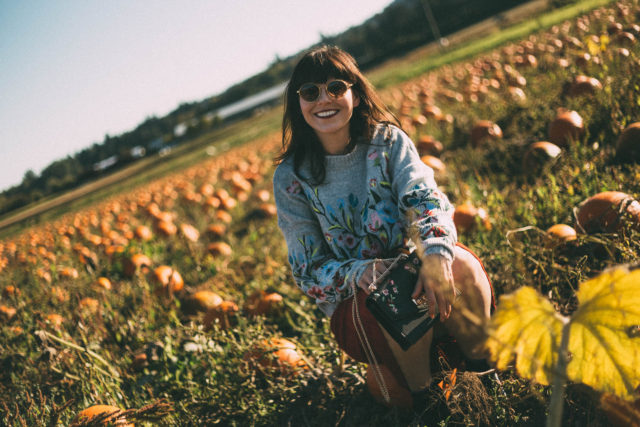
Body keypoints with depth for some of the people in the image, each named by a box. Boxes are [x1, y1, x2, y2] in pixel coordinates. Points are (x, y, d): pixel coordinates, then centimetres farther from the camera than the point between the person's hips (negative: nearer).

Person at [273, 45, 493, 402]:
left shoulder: (388, 140, -3)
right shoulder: (291, 178, -7)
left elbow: (423, 196, -20)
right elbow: (309, 270, -6)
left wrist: (436, 253, -42)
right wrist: (358, 273, -29)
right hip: (354, 302, -1)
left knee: (459, 263, -31)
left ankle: (483, 363, -6)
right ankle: (421, 393, -11)